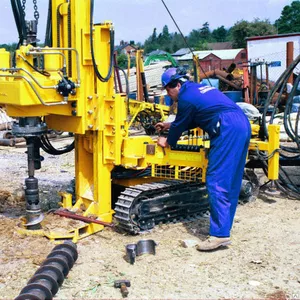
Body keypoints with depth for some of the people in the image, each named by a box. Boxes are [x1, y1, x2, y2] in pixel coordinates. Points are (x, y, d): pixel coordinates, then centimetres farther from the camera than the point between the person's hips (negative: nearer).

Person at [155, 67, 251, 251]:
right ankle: (224, 227, 19)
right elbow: (190, 120, 37)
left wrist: (167, 142, 26)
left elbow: (180, 125, 8)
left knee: (217, 182, -10)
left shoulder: (186, 97, -4)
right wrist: (169, 125, 44)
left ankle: (220, 234, -14)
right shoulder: (198, 89, 25)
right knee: (231, 182, 12)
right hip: (242, 126, 10)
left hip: (227, 131, -10)